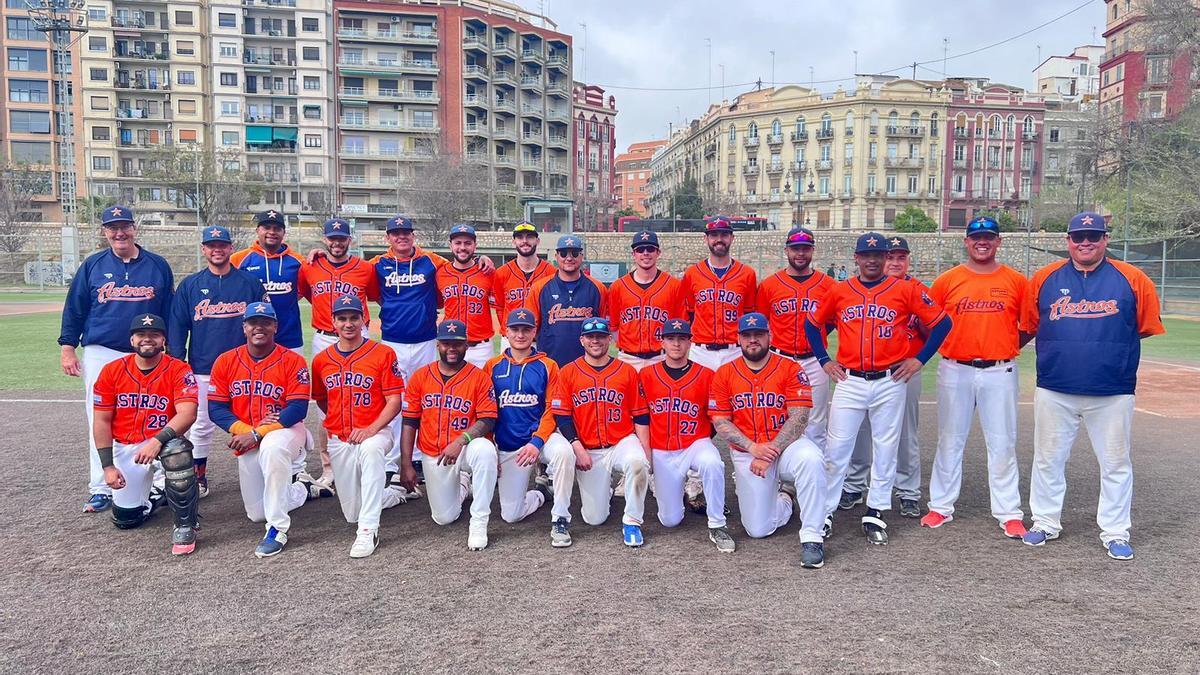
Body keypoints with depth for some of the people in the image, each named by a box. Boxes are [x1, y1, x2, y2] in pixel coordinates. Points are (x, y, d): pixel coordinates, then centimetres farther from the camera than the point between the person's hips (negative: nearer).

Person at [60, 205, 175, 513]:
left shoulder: (158, 265, 5)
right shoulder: (92, 266, 5)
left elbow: (170, 312, 8)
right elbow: (74, 309, 8)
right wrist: (67, 348, 3)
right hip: (100, 354, 0)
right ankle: (101, 489, 9)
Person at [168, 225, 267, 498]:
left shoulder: (250, 283, 3)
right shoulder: (189, 286, 6)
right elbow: (177, 327, 6)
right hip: (202, 370, 1)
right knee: (200, 426, 7)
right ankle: (198, 478, 20)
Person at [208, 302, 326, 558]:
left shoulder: (293, 361, -11)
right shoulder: (225, 362, 0)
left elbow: (298, 410, -18)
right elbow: (216, 409, -4)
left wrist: (257, 434, -26)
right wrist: (247, 430, -20)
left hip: (286, 432, -5)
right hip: (247, 443, 5)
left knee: (272, 447, -42)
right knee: (256, 514, 11)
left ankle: (278, 528, -30)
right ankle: (303, 489, 41)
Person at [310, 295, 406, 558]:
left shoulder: (383, 354, -6)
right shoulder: (321, 360, 5)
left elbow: (395, 401, -9)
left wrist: (371, 429, -21)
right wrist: (338, 422, 8)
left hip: (375, 431, -4)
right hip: (338, 439, 4)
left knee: (370, 449, -42)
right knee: (352, 514, 6)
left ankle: (368, 531, -34)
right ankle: (389, 495, 40)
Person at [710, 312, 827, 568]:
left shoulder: (790, 369, -4)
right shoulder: (724, 374, 2)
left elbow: (798, 417, -11)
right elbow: (720, 422, -2)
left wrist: (770, 453, -20)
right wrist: (753, 448, -16)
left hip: (786, 444, -2)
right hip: (746, 454, 2)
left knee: (810, 459, -38)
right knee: (758, 529, -5)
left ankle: (812, 538, -23)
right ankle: (785, 497, 29)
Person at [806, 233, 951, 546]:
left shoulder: (905, 290, 0)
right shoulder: (839, 291, 5)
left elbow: (942, 322, 4)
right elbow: (812, 323, 16)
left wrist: (919, 360, 1)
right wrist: (824, 360, 9)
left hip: (890, 382, 0)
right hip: (849, 381, 1)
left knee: (885, 450, 7)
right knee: (836, 449, 0)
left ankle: (875, 514, 19)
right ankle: (825, 512, 10)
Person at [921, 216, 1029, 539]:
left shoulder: (1016, 281, 3)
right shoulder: (947, 280, 3)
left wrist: (1009, 347, 4)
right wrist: (948, 347, 2)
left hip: (1000, 372, 0)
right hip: (955, 371, 1)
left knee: (1002, 443, 3)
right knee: (950, 440, 8)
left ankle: (1009, 513, 13)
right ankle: (941, 506, 18)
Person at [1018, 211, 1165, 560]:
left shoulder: (1133, 279, 0)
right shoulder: (1044, 279, 2)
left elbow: (1146, 327, 6)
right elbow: (1028, 327, 10)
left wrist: (1112, 346, 3)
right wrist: (1062, 348, 6)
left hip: (1113, 393, -1)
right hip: (1054, 390, 1)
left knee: (1116, 463, 9)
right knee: (1048, 460, 10)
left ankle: (1115, 532, 22)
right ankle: (1046, 522, 25)